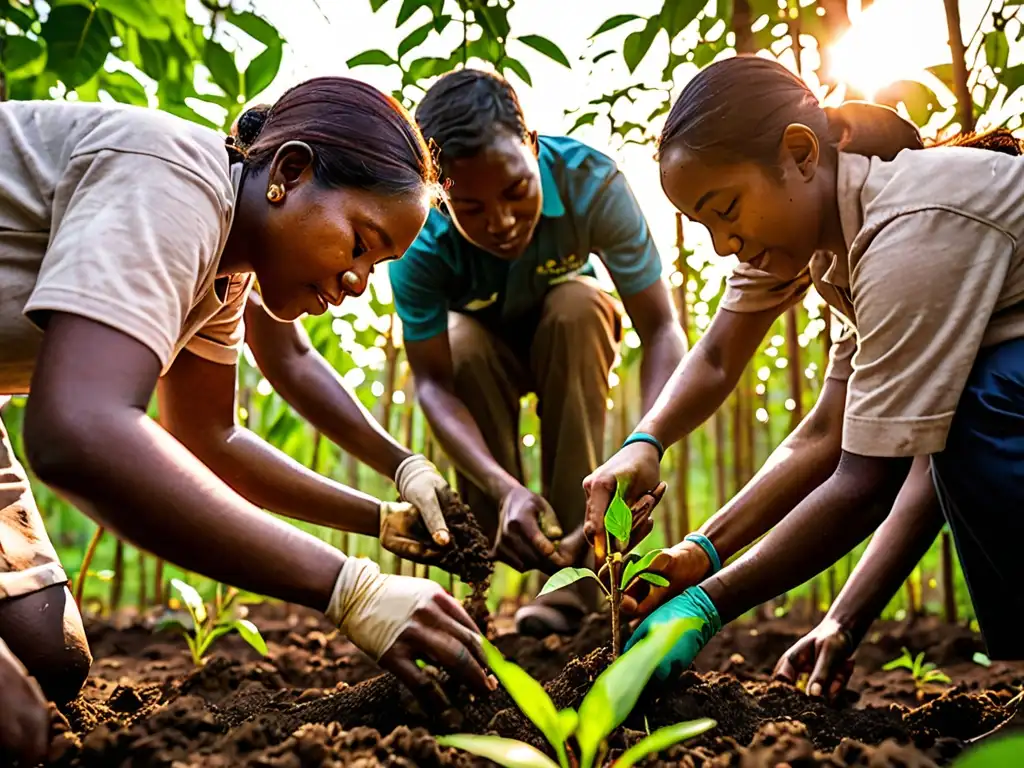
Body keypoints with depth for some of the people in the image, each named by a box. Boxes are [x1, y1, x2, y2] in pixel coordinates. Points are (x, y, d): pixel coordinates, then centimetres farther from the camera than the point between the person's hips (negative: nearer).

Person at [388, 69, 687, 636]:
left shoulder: (591, 181, -33)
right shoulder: (418, 240, -33)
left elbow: (661, 329, -34)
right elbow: (432, 382, -31)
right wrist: (503, 486, -48)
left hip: (571, 331, 1)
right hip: (481, 344, 0)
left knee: (579, 306, -34)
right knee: (465, 343, -35)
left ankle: (575, 570, -29)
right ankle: (495, 568, -19)